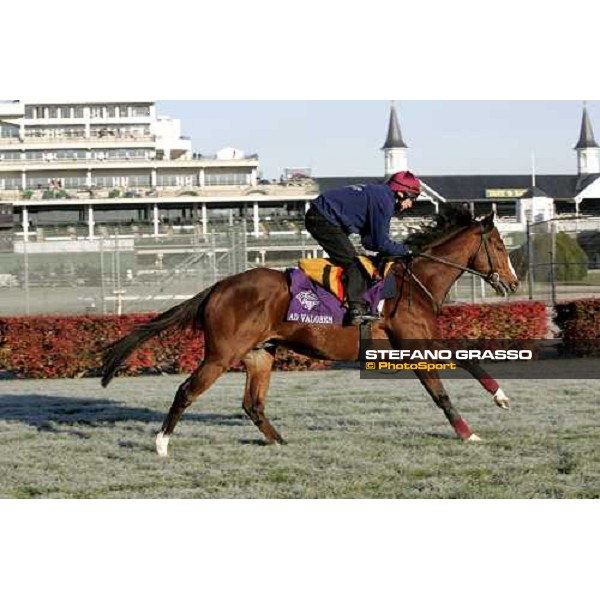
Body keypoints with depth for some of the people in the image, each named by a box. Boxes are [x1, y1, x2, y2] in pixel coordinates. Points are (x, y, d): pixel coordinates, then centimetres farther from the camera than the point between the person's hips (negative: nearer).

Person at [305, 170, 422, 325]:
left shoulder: (377, 193, 18)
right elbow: (381, 244, -14)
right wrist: (406, 250, 0)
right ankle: (357, 310, -19)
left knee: (350, 259, 18)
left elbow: (369, 241, 19)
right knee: (354, 263, -12)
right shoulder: (384, 201, -13)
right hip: (323, 220, -11)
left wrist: (400, 249, 10)